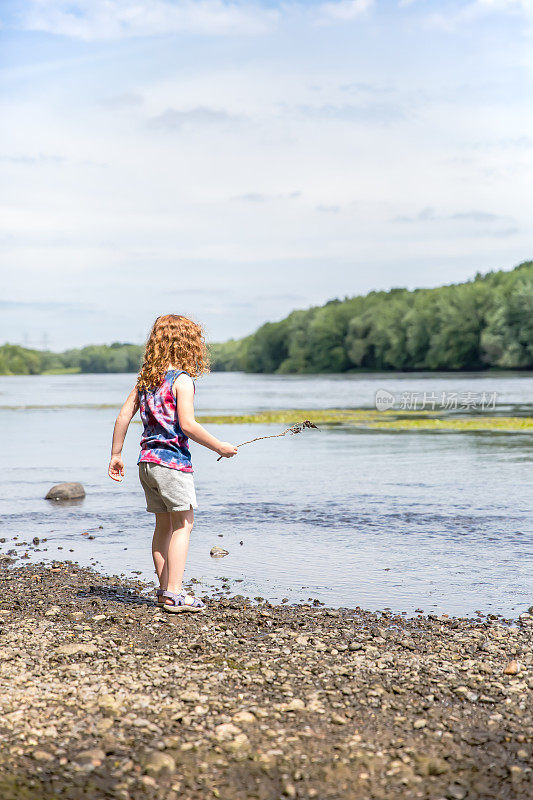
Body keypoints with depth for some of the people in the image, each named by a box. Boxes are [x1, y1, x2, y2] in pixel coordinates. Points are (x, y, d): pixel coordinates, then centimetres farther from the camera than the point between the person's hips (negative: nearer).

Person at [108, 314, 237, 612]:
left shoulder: (146, 378, 11)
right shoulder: (182, 379, -10)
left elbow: (124, 416, 10)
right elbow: (187, 424, -18)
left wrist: (116, 455, 16)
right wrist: (219, 447, -8)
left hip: (147, 461, 7)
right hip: (173, 460, -7)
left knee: (164, 525, 14)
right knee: (183, 524, -2)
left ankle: (165, 589, 19)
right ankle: (174, 594, -6)